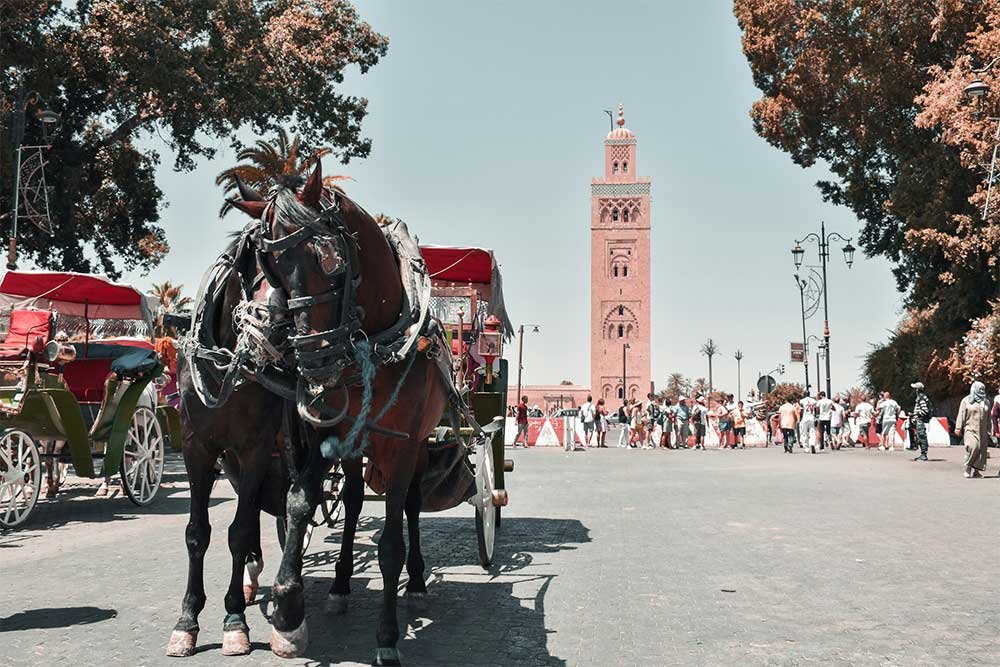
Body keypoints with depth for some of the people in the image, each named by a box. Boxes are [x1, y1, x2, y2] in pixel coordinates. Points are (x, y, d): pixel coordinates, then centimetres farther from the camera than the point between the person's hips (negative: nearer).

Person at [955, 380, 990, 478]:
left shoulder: (985, 401, 15)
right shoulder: (966, 400, 3)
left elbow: (988, 418, 18)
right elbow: (961, 415, -1)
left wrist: (988, 431, 15)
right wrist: (958, 428, -7)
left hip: (982, 431, 5)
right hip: (970, 429, -5)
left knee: (981, 451, 0)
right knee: (973, 447, -19)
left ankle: (977, 471, 7)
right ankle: (968, 468, -4)